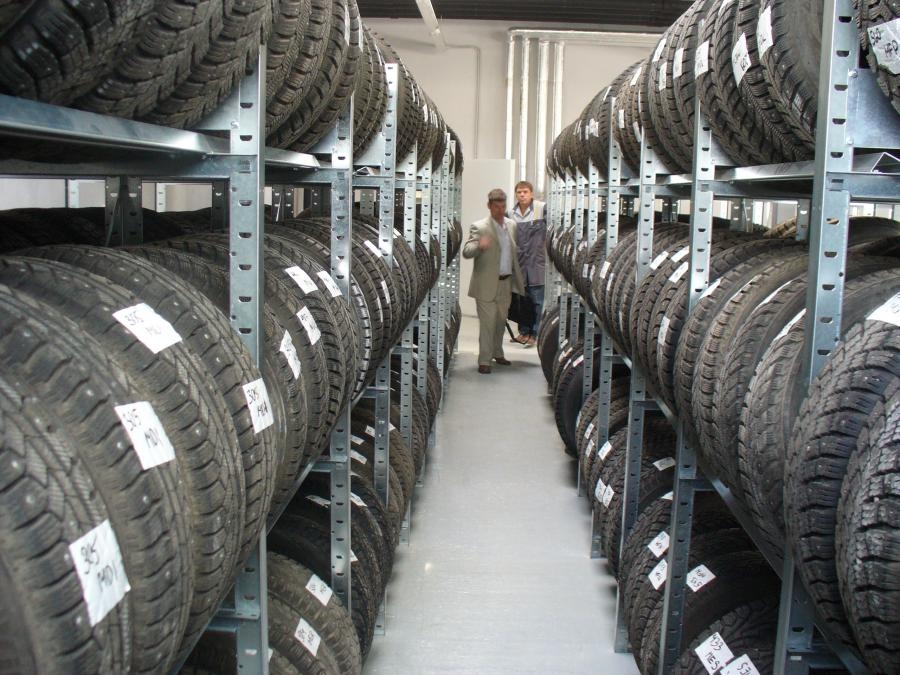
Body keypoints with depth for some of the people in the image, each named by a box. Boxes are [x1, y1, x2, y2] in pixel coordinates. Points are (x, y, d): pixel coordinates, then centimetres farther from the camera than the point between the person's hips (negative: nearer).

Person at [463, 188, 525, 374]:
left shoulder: (512, 225, 8)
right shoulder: (479, 227, -11)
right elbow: (466, 252, -20)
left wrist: (518, 277, 14)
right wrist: (479, 245, -41)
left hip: (506, 282, 6)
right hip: (487, 284, -6)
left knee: (501, 321, 18)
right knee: (487, 323, -4)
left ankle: (497, 353, 34)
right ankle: (484, 360, 4)